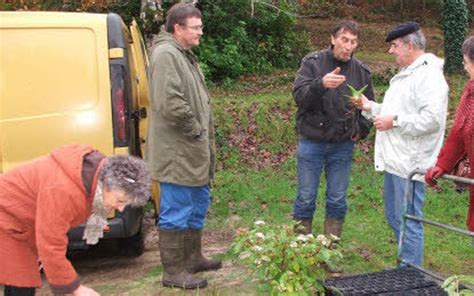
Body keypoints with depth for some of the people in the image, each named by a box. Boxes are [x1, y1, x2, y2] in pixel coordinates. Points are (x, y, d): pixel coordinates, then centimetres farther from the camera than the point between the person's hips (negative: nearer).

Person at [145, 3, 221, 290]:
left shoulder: (184, 54, 16)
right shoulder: (166, 54, -17)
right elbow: (170, 105, -27)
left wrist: (207, 136, 15)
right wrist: (196, 129, -15)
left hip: (195, 152, 11)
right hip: (177, 153, -11)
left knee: (198, 205, 20)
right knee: (176, 212, -1)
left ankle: (193, 257, 35)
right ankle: (173, 272, 11)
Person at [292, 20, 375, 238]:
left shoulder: (361, 71, 4)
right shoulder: (312, 62, -5)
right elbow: (299, 96, -18)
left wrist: (361, 130, 7)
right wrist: (321, 84, -35)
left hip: (343, 146, 3)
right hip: (311, 143, -2)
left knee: (337, 200, 9)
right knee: (305, 198, 4)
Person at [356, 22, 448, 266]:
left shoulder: (429, 75, -15)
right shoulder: (405, 74, 18)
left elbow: (432, 118, -26)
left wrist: (394, 121, -19)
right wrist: (369, 107, 10)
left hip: (410, 163, -11)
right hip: (393, 160, 11)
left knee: (408, 222, -3)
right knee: (394, 218, 19)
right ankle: (405, 266, 32)